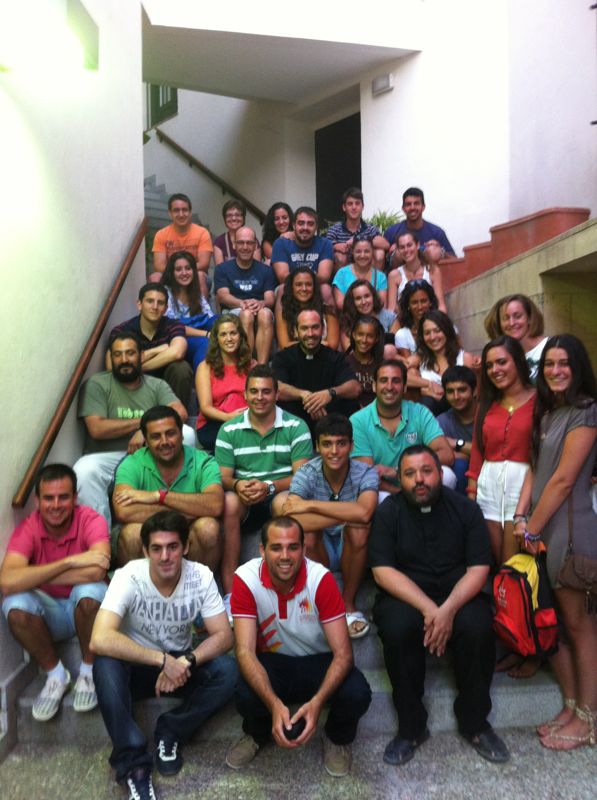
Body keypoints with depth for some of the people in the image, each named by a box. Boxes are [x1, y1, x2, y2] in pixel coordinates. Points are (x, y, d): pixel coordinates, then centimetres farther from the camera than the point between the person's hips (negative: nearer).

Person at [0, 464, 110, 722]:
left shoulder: (91, 521, -20)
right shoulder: (27, 529, -15)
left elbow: (96, 572, -38)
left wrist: (35, 576, -28)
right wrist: (70, 561, -35)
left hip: (87, 610, -2)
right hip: (50, 615, 2)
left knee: (89, 589, -34)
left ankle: (88, 671, -6)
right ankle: (56, 675, -2)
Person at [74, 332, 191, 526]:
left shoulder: (157, 385, 11)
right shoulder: (96, 384, 2)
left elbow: (180, 413, -6)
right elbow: (97, 429, -11)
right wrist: (141, 421, -8)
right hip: (106, 457, -2)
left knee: (187, 433, -20)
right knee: (84, 471, -36)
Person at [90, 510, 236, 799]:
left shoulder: (201, 576, -19)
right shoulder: (129, 577, -25)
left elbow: (223, 635, -17)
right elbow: (99, 640, -37)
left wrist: (185, 661, -34)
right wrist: (162, 660, -38)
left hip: (179, 663, 2)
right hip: (137, 665, -1)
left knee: (226, 670, -26)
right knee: (105, 666, -34)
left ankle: (170, 732, -5)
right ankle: (133, 762, -20)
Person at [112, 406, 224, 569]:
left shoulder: (203, 463, -7)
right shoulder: (133, 464, -8)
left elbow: (215, 506, -26)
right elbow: (123, 512, -27)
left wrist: (159, 495, -25)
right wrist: (191, 511, -24)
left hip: (189, 545, 1)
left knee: (208, 526, -28)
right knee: (132, 531, -29)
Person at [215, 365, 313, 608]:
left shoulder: (296, 427, 0)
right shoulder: (229, 430, 6)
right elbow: (223, 476, 3)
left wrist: (269, 486, -24)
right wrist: (237, 484, -22)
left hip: (280, 493, -1)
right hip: (244, 496, 2)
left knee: (285, 502, -36)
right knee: (229, 502, -32)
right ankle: (229, 591, -29)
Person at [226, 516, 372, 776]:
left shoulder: (321, 579, -24)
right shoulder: (246, 579, -22)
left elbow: (343, 653, -23)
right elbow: (245, 651, -25)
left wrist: (317, 701, -40)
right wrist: (275, 705, -41)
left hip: (318, 661, 0)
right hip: (272, 662, 0)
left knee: (357, 694, -29)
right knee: (245, 696, -32)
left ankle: (337, 738, 10)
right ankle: (258, 734, 9)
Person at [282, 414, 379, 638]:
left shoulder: (365, 474, -16)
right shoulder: (306, 474, -16)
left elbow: (364, 513, -38)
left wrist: (310, 505, -32)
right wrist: (346, 514, -36)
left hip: (352, 552, 0)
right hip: (317, 553, 0)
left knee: (358, 529, -32)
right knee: (305, 530, -32)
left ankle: (348, 603, -9)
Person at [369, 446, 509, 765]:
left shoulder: (465, 509, -1)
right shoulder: (389, 511, -4)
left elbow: (478, 569, -6)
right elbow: (382, 570, -12)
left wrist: (448, 610, -23)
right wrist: (428, 609, -23)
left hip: (458, 595, 1)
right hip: (404, 597, -1)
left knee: (478, 626, -29)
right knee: (398, 627, -31)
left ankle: (474, 722, -4)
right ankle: (411, 725, -10)